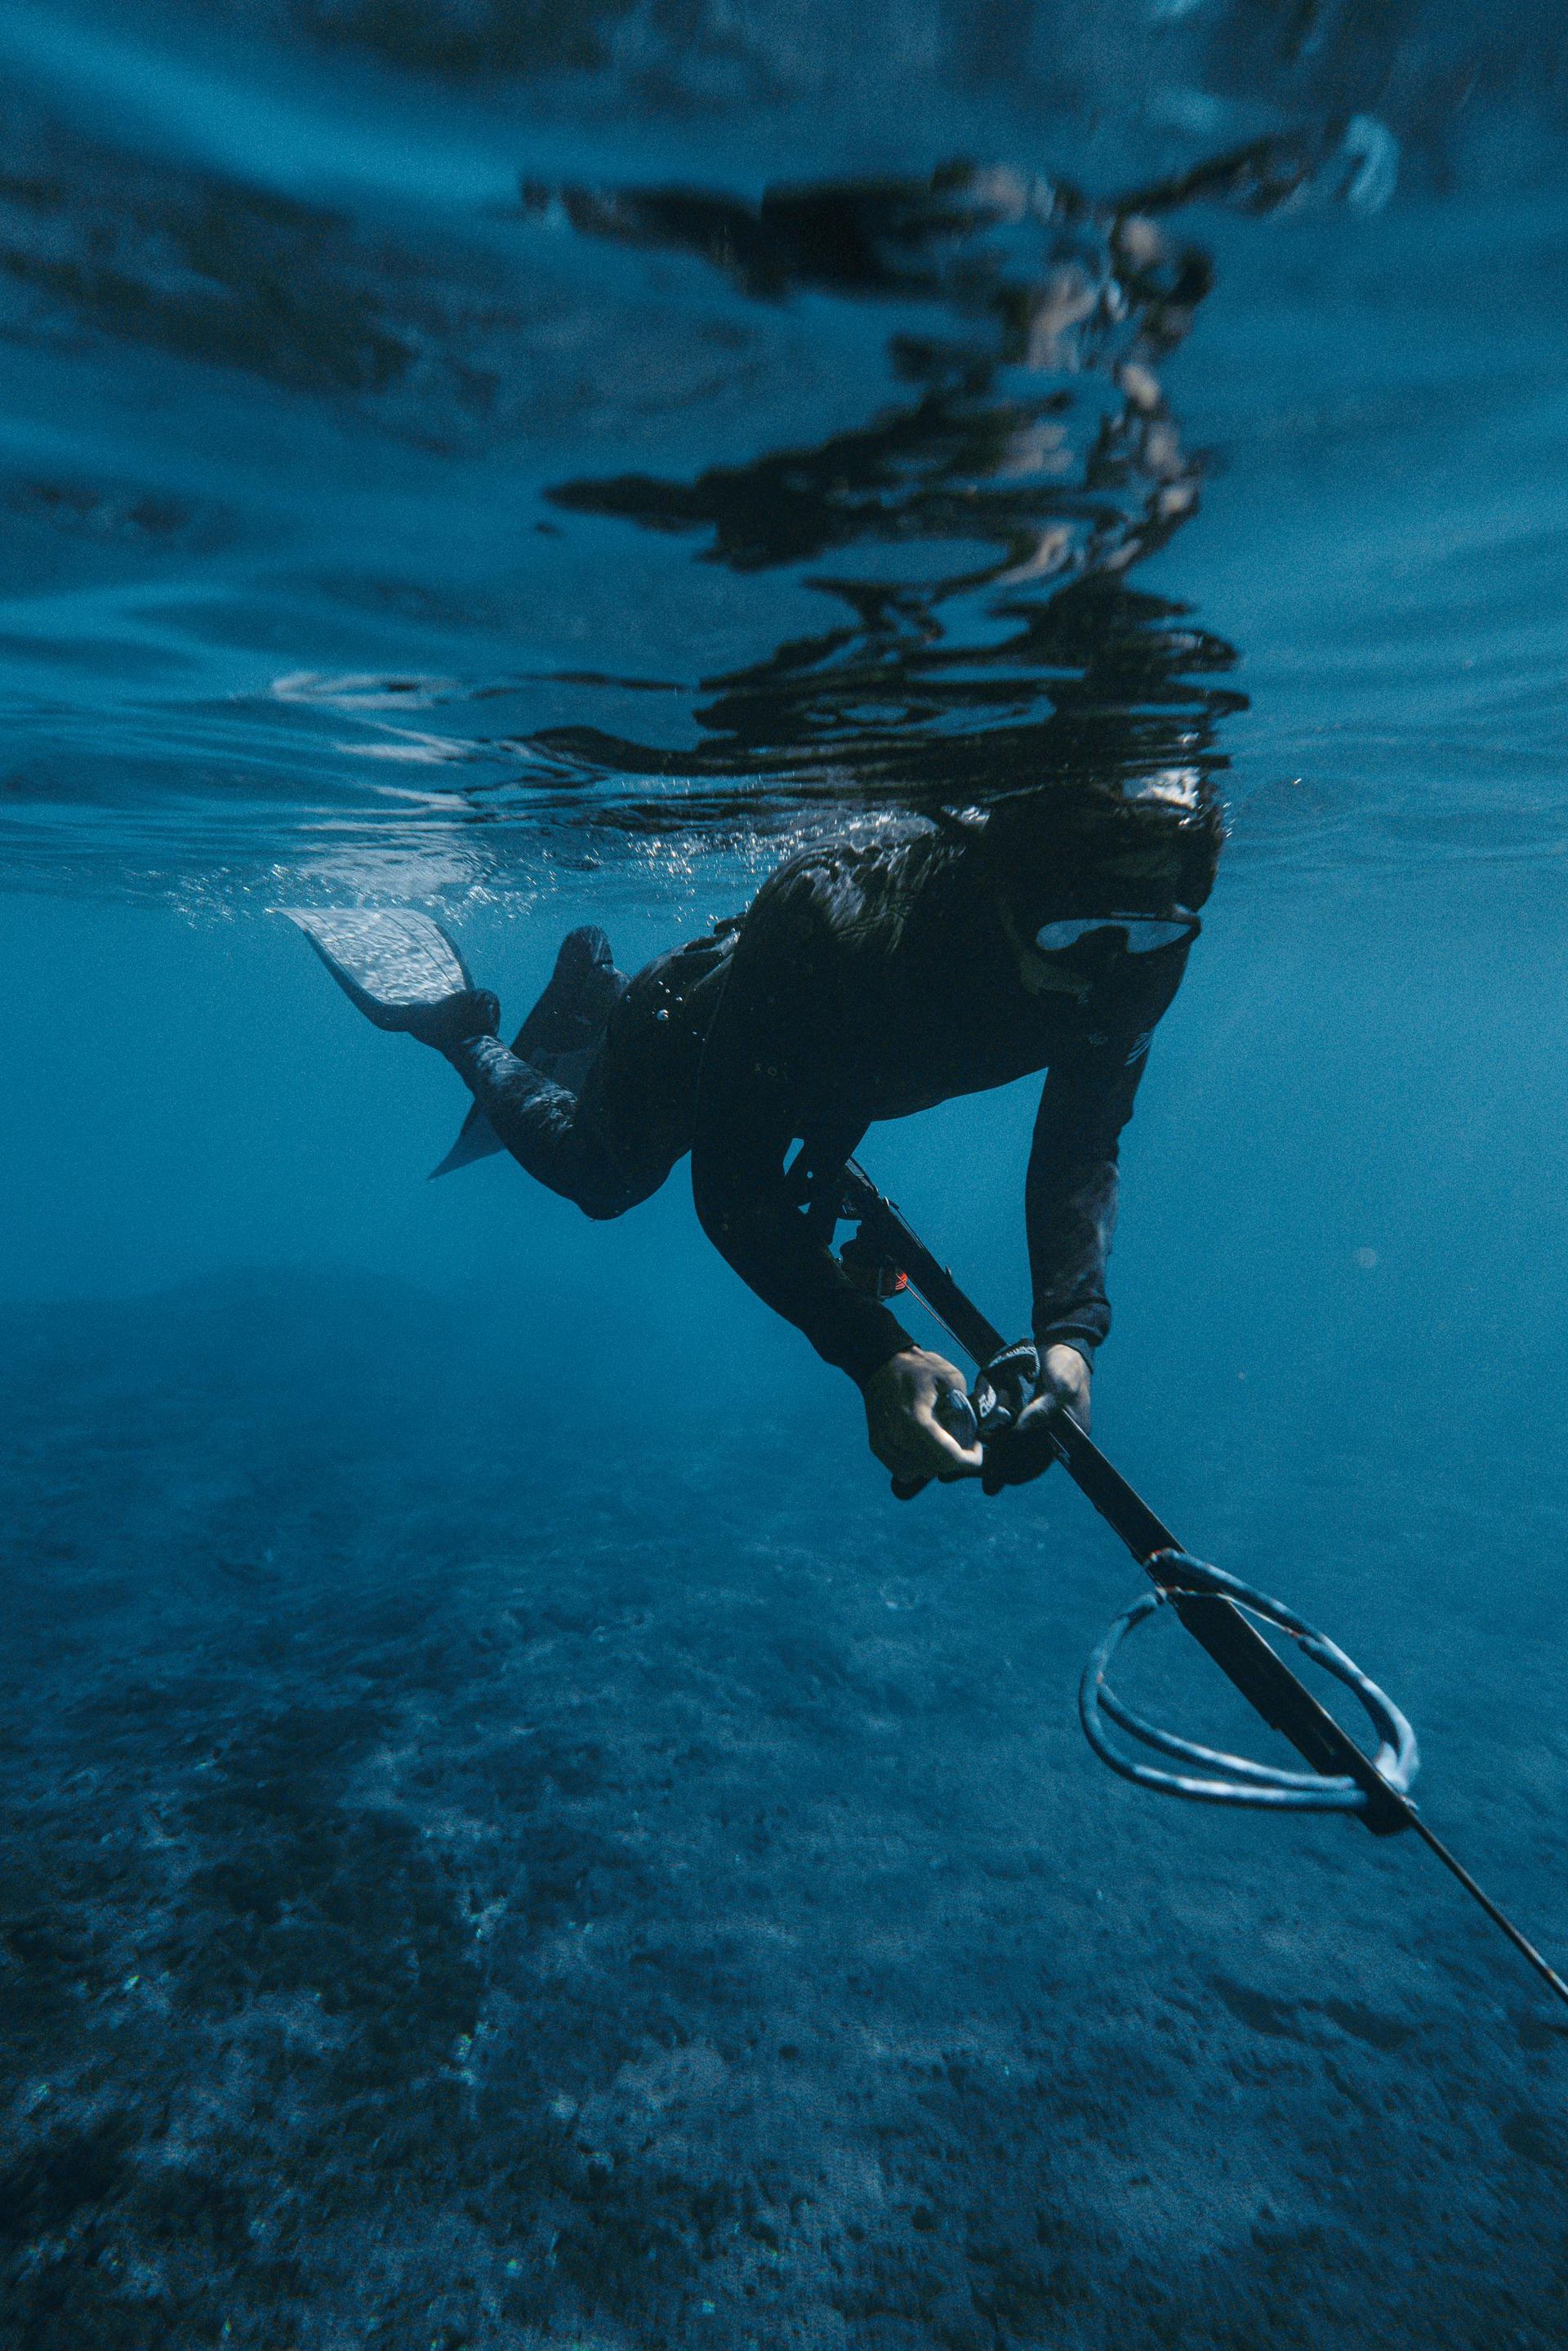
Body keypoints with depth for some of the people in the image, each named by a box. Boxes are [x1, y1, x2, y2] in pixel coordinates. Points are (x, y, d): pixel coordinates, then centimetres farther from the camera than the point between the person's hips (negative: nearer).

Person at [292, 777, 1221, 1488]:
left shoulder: (1135, 957, -32)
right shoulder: (829, 920, -48)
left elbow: (1083, 1153, -25)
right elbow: (734, 1182, -45)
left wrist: (1071, 1329, -41)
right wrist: (874, 1354, -56)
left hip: (826, 1084, 5)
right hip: (685, 1040, -5)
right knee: (598, 1178, 23)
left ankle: (596, 988, 53)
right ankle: (465, 1031, 47)